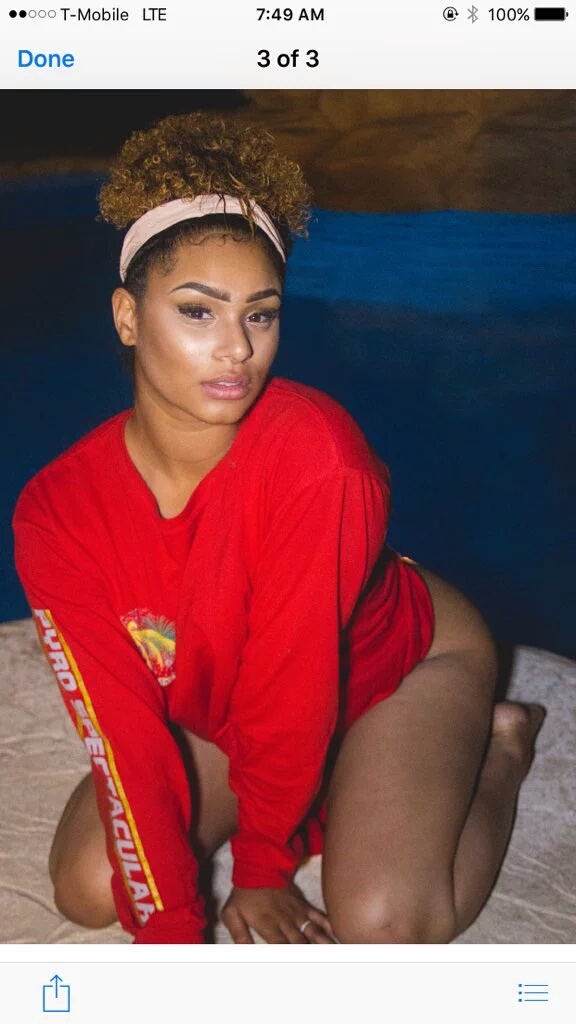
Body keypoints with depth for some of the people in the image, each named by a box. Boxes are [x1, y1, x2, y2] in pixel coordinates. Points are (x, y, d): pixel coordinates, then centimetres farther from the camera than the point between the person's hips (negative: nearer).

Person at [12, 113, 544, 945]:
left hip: (407, 663, -4)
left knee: (380, 925, -22)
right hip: (221, 712, 4)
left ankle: (497, 747, 8)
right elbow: (125, 734, -21)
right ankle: (327, 786, 14)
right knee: (88, 888, -6)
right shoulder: (58, 513, -23)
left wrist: (262, 870, -14)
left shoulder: (314, 454, -37)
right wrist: (171, 929, -22)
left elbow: (288, 692, -27)